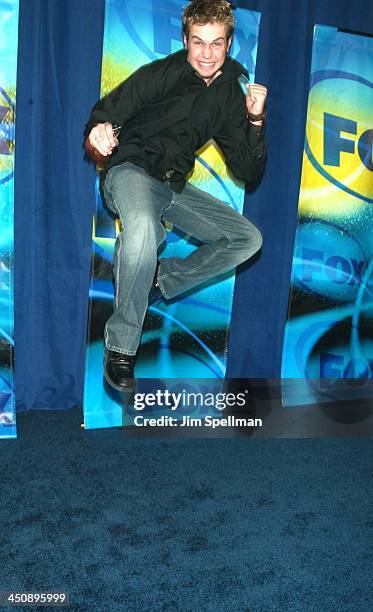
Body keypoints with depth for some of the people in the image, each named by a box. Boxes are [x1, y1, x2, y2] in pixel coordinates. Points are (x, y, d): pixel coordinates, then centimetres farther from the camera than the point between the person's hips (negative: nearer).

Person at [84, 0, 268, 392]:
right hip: (130, 171, -6)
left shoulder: (230, 97, 8)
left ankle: (159, 279, -5)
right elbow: (104, 117, -7)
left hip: (174, 186, 6)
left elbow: (248, 174, 7)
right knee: (144, 227, -39)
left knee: (247, 238, -3)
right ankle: (120, 345, -24)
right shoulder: (160, 74, -5)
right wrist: (98, 135, -32)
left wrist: (256, 120, -7)